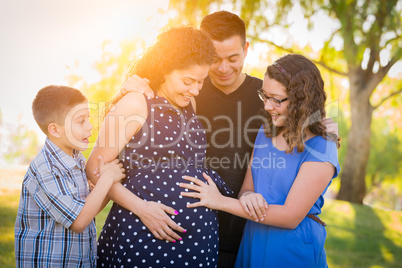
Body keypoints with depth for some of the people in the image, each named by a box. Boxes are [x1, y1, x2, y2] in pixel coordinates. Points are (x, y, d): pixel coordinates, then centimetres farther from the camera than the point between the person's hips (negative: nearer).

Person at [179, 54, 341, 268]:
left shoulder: (320, 149, -16)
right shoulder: (266, 132, 4)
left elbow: (291, 216, -20)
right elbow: (246, 188, 9)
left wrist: (220, 201, -20)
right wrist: (247, 196, -18)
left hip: (293, 250, -5)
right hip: (252, 242, 6)